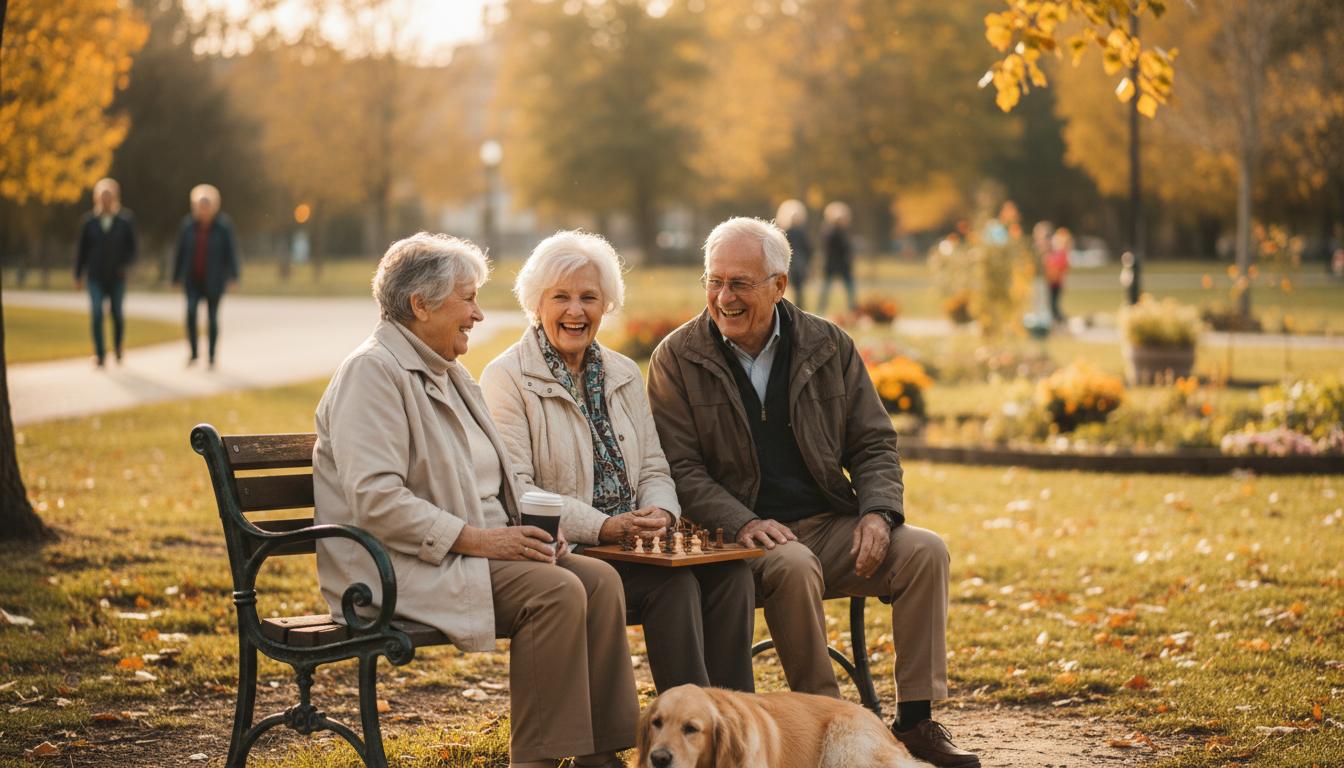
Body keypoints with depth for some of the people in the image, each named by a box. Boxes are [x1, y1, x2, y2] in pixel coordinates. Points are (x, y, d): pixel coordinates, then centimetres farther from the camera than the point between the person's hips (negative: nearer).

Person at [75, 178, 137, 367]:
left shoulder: (125, 220, -1)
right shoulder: (89, 221, 2)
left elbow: (132, 247, 3)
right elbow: (82, 250, 7)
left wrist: (125, 264, -14)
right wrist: (78, 275, 7)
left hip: (116, 277, 0)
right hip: (95, 277, 0)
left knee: (117, 315, 8)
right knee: (96, 314, -12)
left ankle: (118, 349, 31)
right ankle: (100, 355, -10)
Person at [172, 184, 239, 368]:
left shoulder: (223, 226, -7)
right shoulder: (188, 225, 0)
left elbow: (231, 251, -8)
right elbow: (181, 251, 5)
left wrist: (232, 275, -17)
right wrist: (176, 277, 7)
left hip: (214, 281, -1)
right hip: (193, 279, 1)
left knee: (212, 317, 5)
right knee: (191, 311, -17)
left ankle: (212, 357, 16)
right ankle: (193, 353, -7)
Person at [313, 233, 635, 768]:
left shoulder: (448, 373, 21)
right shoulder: (373, 372, -11)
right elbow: (375, 499, -22)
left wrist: (527, 526, 4)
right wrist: (473, 538, -22)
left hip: (479, 547, 9)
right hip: (405, 567, -9)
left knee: (598, 578, -12)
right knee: (556, 591, -27)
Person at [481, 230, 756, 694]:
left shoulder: (624, 374, 18)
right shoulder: (506, 378, -2)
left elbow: (653, 468, 16)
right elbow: (515, 491, -11)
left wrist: (659, 512, -8)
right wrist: (602, 526, -21)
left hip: (633, 541, 6)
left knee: (730, 571, -21)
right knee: (673, 582, -29)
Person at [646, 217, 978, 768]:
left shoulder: (829, 346, 8)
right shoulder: (677, 359, 0)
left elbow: (873, 444, 10)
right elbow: (680, 468, -5)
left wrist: (878, 512, -10)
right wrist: (742, 523, -21)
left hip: (832, 525, 4)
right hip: (744, 536, -4)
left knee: (925, 551, -20)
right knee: (794, 566, -36)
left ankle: (915, 721, -13)